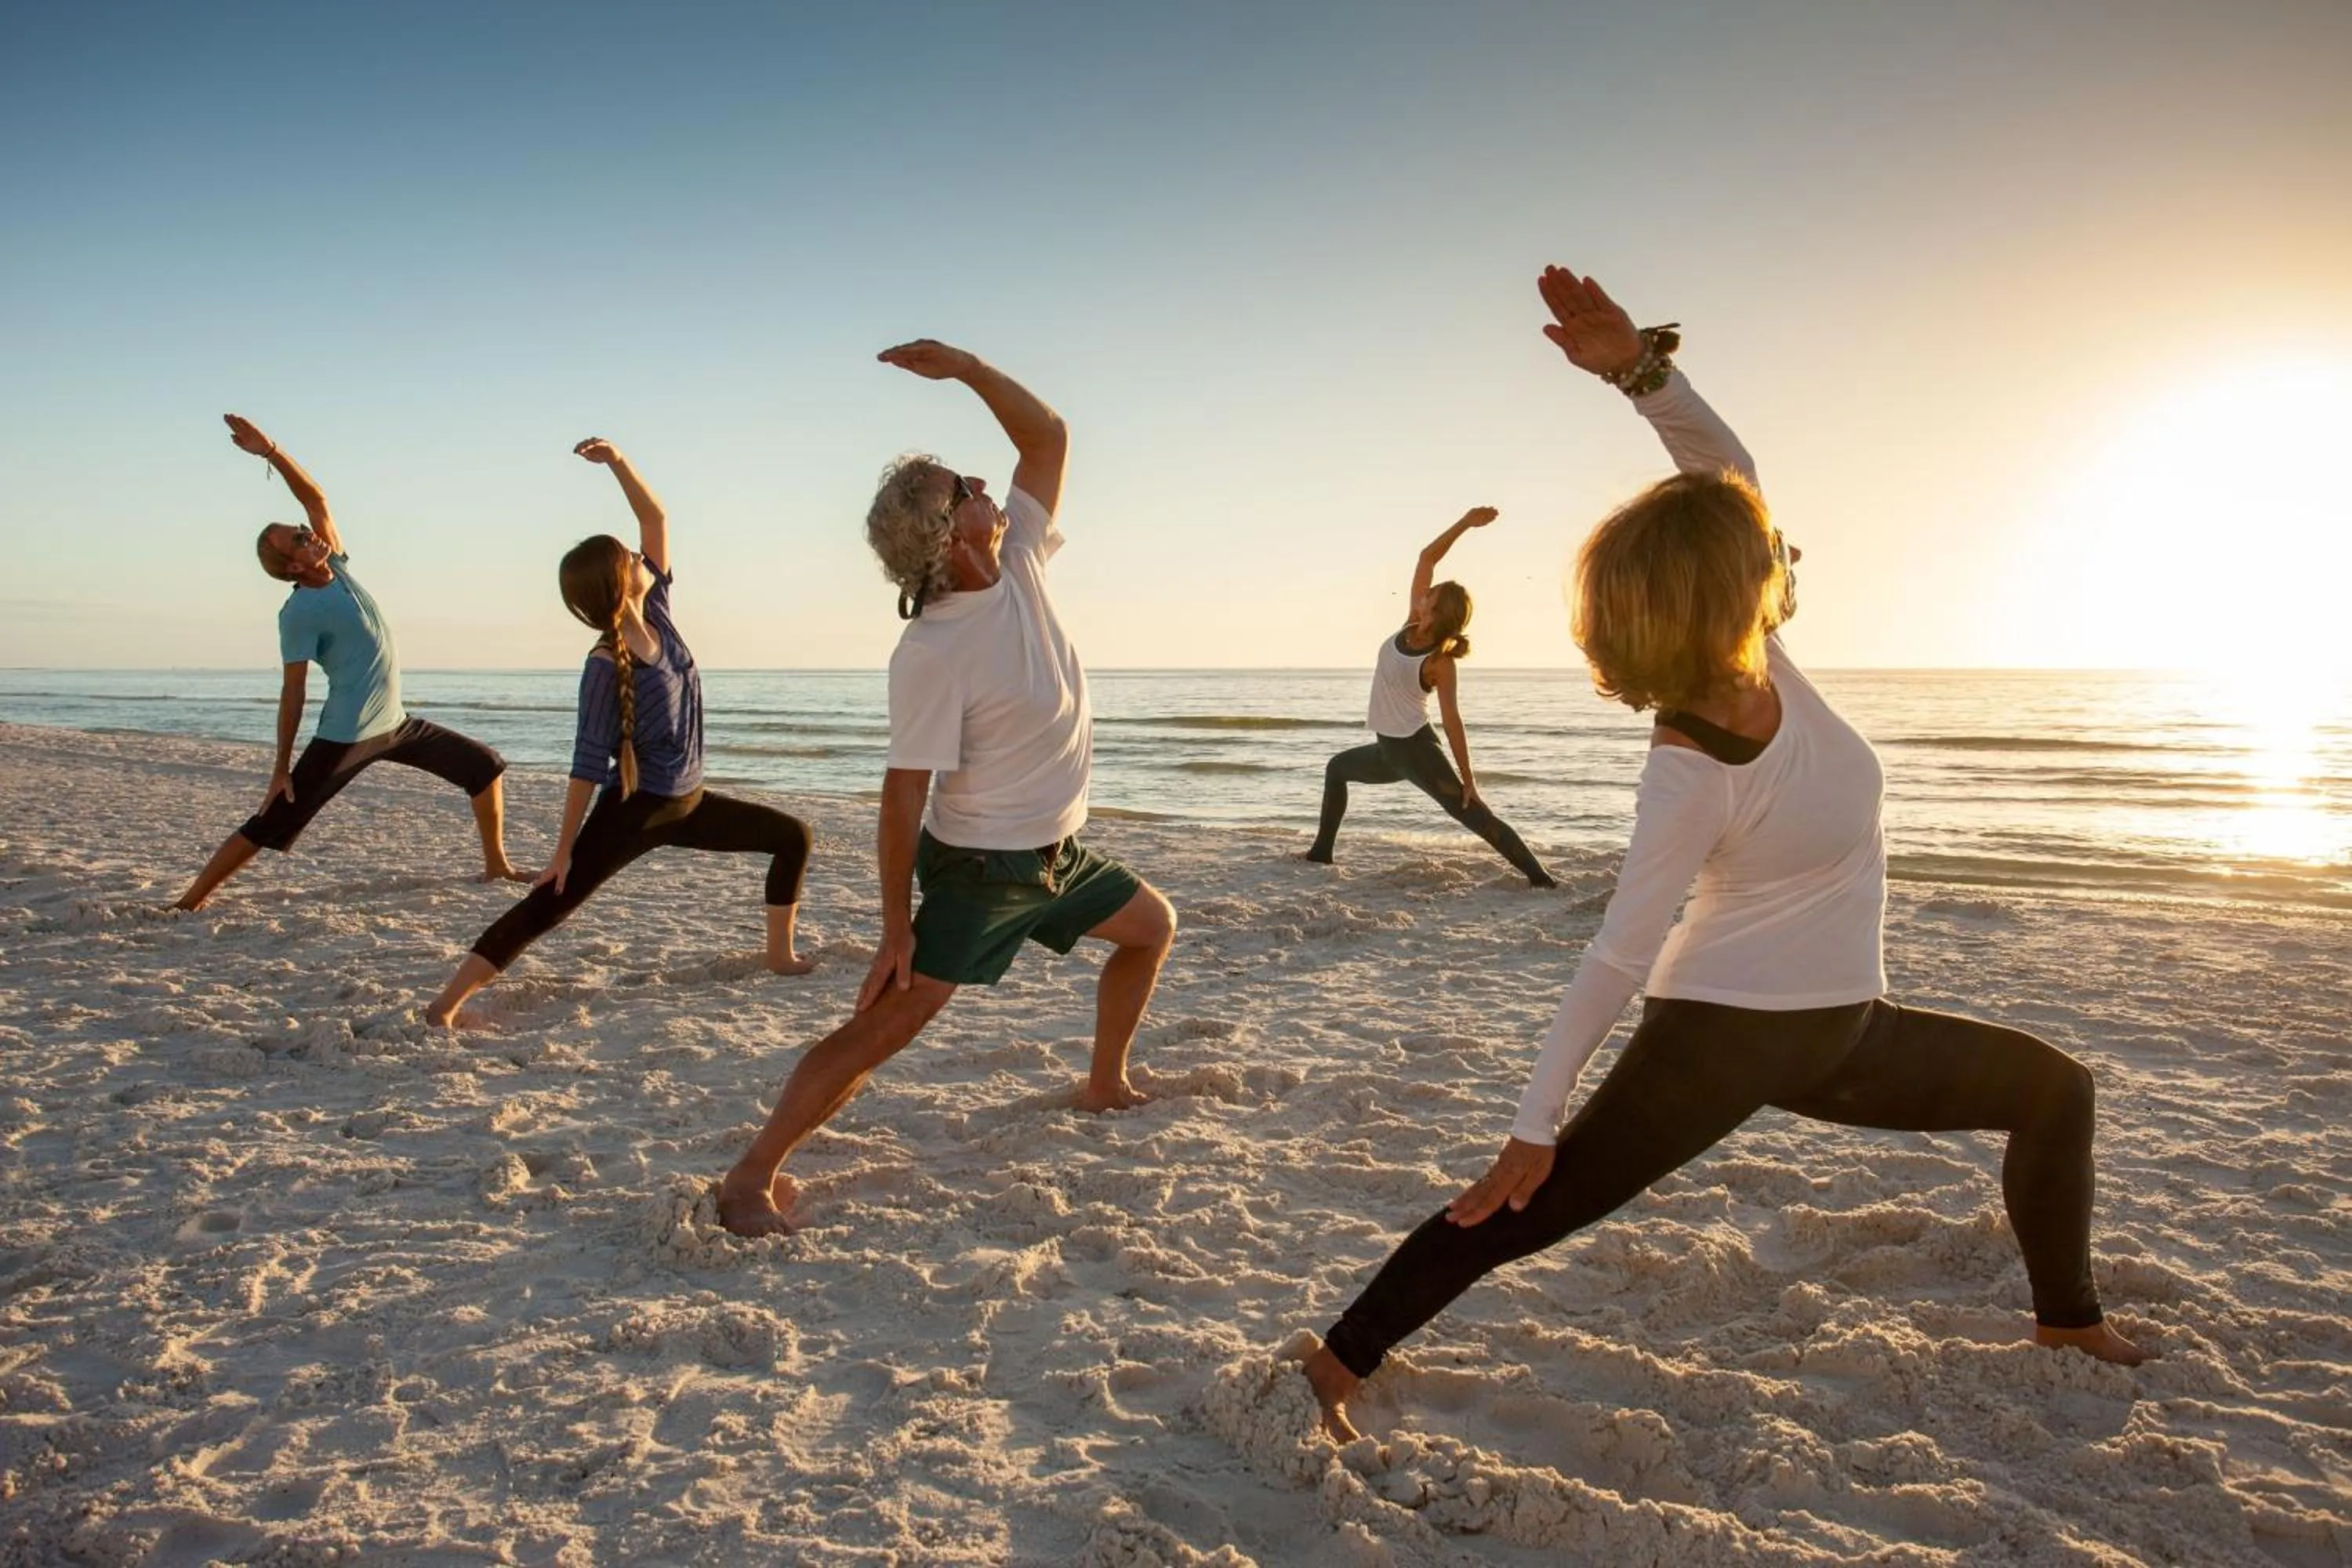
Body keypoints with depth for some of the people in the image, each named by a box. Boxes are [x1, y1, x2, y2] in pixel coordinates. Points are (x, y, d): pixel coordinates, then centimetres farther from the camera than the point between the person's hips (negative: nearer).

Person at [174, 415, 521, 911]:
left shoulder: (335, 565, 5)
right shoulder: (299, 612, -15)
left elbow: (315, 497, 3)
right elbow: (293, 693, -15)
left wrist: (272, 453, -12)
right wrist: (281, 768, -14)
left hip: (395, 722, 8)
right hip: (344, 739, -8)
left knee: (485, 766, 11)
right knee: (270, 826, -6)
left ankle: (496, 865, 18)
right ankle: (191, 900, 0)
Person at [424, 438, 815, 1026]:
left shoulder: (655, 611, -4)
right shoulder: (604, 669, -23)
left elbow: (656, 518, -3)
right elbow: (588, 764, -22)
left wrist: (619, 461, -17)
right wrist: (564, 849, -18)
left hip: (687, 801, 8)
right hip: (632, 809, -8)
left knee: (793, 837, 13)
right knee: (546, 907, -10)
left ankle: (779, 953, 23)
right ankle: (447, 1003, -9)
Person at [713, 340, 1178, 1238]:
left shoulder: (1017, 560, -5)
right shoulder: (931, 651, -27)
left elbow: (1048, 437, 1)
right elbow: (905, 793, -25)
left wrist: (961, 366, -12)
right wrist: (896, 925, -22)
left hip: (1057, 853, 8)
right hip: (979, 869, -8)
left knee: (1152, 926, 24)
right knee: (885, 1024, -10)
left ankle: (1106, 1085, 38)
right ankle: (753, 1175, -4)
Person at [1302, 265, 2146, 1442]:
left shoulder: (1754, 658, -10)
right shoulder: (1691, 772, -29)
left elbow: (1729, 476, -8)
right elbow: (1616, 959, -28)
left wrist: (1641, 366, -25)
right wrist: (1533, 1128, -25)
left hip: (1840, 1028, 9)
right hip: (1716, 1036, -8)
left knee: (2054, 1092, 21)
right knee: (1534, 1209, -8)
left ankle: (2069, 1314, 40)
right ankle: (1342, 1355, 2)